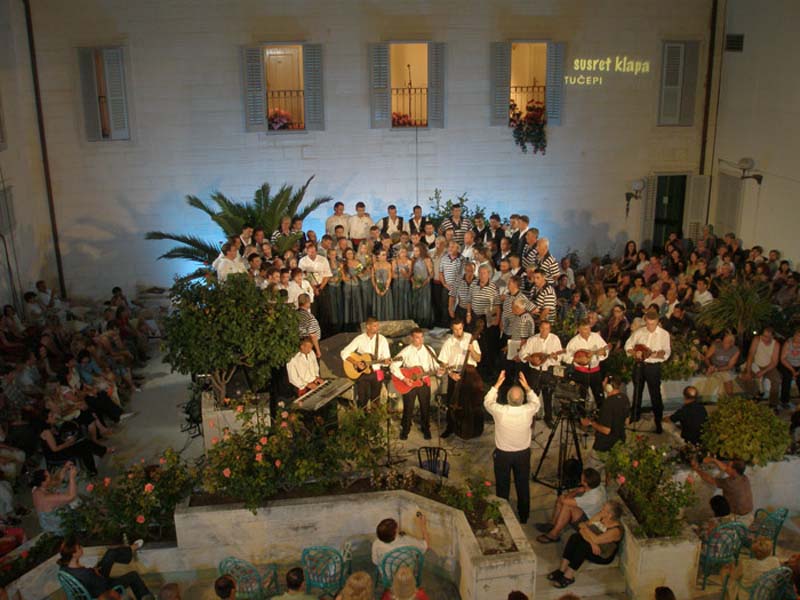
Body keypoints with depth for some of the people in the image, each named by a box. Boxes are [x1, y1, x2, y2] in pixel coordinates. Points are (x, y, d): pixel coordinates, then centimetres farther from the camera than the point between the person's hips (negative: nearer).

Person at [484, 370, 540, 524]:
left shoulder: (500, 411, -27)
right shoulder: (528, 411, -23)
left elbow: (487, 402, -4)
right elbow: (536, 402, 2)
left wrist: (497, 384, -5)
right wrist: (527, 386, -1)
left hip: (502, 453, -1)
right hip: (523, 453, 1)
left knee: (502, 486, 17)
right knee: (523, 486, 19)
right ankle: (523, 517, 34)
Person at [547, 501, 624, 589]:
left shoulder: (616, 530, -24)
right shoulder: (600, 516, -5)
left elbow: (596, 540, -33)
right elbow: (581, 527, -9)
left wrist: (585, 527, -18)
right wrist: (592, 542, -24)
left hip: (603, 556, -6)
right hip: (591, 547, 6)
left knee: (583, 545, -34)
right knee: (574, 537, -24)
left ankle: (568, 576, -30)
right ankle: (562, 569, -26)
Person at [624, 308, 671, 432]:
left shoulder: (664, 334, -8)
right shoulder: (639, 332, 0)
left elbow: (666, 353, -12)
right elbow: (628, 345, 7)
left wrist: (657, 354, -32)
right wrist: (635, 353, -12)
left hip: (654, 366, -3)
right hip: (639, 365, 3)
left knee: (655, 395, -1)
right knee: (637, 391, 16)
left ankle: (658, 422, 10)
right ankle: (634, 417, 32)